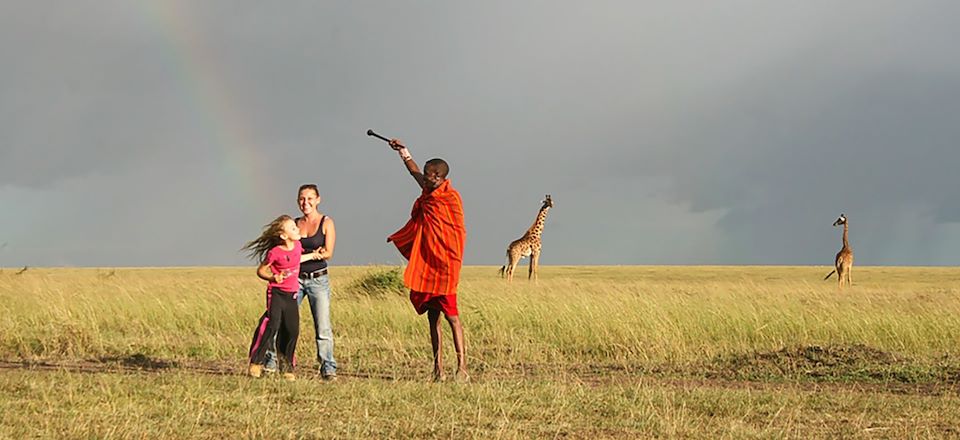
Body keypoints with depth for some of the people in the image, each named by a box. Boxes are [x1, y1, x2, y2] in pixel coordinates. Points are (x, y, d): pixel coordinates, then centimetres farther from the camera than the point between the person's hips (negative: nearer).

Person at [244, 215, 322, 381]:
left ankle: (288, 368, 13)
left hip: (291, 295, 6)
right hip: (276, 293, -6)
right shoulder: (274, 252, -14)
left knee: (293, 330, 2)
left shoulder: (297, 245, 5)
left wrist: (312, 255, 24)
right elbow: (260, 270, -5)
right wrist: (273, 277, -21)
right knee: (272, 325, -16)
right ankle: (255, 363, -9)